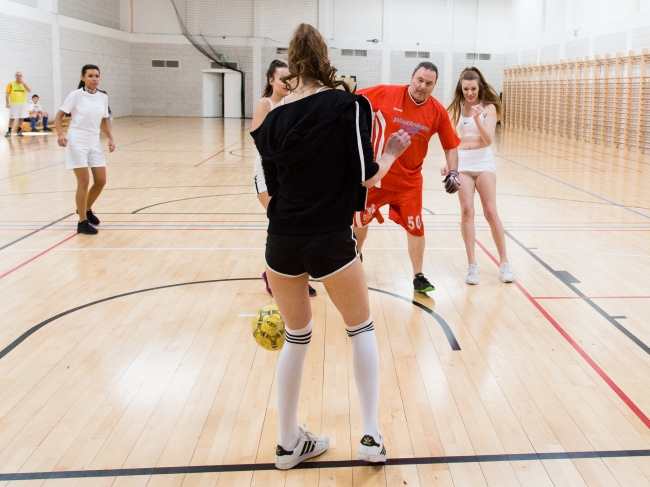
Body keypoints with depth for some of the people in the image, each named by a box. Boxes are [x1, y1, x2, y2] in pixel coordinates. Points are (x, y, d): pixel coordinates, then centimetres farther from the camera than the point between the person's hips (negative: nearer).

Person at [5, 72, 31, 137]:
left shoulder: (24, 84, 10)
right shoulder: (11, 84, 2)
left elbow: (29, 90, -8)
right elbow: (7, 94, 0)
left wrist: (23, 83, -11)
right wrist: (8, 103, -10)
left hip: (23, 104, 3)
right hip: (14, 104, -3)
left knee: (21, 118, 3)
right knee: (12, 118, -3)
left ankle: (19, 131, 13)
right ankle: (9, 131, 3)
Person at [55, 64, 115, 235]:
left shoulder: (103, 97, 5)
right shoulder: (76, 95, -9)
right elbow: (60, 114, -5)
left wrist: (110, 138, 4)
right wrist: (60, 134, -19)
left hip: (94, 142, 5)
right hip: (77, 141, -5)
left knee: (101, 180, 5)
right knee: (84, 181, -7)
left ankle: (87, 209, 31)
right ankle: (82, 222, 3)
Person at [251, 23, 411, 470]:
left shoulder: (273, 120, 5)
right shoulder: (348, 105, -7)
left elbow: (273, 187, 10)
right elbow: (366, 176, -9)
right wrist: (392, 153, 11)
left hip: (282, 242, 4)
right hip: (331, 241, -3)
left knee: (296, 338, 19)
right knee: (362, 329, 18)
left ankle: (290, 443, 29)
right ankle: (371, 436, 20)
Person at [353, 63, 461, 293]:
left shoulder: (438, 112, -9)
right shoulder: (386, 93, -15)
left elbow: (450, 146, 0)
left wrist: (453, 172, -12)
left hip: (410, 181, 1)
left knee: (415, 227, -1)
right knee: (360, 220, 14)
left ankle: (418, 277, 16)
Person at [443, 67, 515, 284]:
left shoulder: (488, 107, -1)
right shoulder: (456, 109, 7)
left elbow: (488, 139, -10)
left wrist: (477, 118, -23)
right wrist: (448, 163, -1)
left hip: (483, 162, -2)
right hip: (462, 163, 2)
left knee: (490, 212, -4)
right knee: (467, 212, -8)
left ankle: (504, 263, 7)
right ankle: (472, 265, 0)